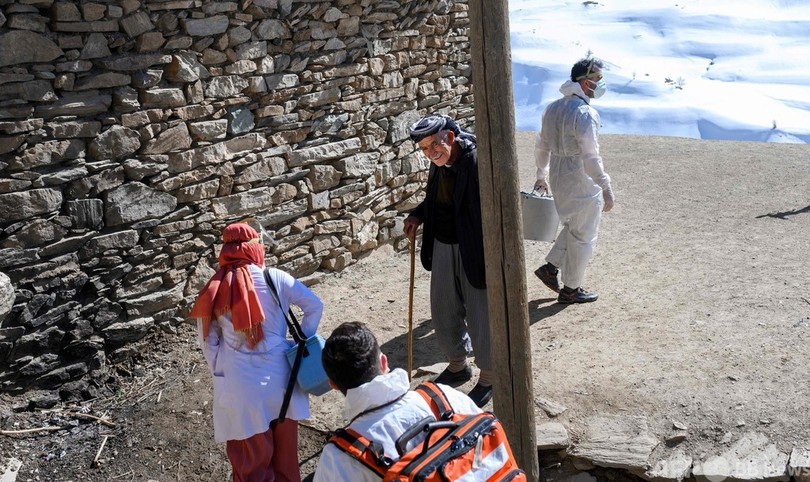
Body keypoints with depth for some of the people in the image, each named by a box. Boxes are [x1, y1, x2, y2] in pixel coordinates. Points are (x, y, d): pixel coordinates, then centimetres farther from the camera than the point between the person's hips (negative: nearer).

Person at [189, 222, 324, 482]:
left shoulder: (214, 290, -7)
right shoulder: (276, 279, -9)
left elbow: (208, 342, 0)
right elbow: (315, 306, -4)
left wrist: (220, 373, 11)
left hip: (239, 383, -1)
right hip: (278, 375, 1)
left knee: (250, 451, 14)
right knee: (284, 443, 22)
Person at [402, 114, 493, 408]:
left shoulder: (480, 163, -22)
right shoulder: (439, 165, 3)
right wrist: (418, 216, 5)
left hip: (474, 253, -8)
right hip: (443, 249, 8)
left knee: (480, 317, 7)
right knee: (444, 314, 19)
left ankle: (488, 377, 29)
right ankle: (457, 365, 43)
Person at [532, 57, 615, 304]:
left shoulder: (553, 108, 6)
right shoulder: (584, 113, -20)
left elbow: (541, 146, 13)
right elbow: (590, 157, -23)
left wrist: (541, 176, 24)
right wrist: (606, 188, -18)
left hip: (558, 178, 8)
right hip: (581, 183, -8)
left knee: (572, 226, 26)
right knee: (583, 236, 7)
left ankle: (550, 267, 25)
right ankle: (570, 290, 17)